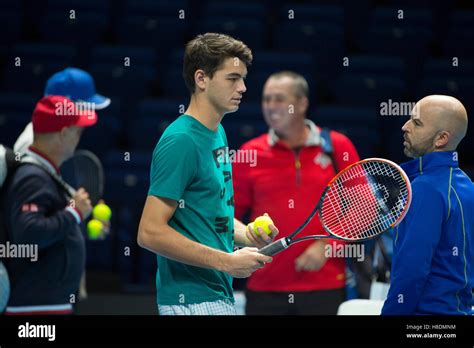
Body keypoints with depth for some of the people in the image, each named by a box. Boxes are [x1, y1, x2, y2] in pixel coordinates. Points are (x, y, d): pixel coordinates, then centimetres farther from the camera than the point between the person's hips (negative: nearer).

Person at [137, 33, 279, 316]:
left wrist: (248, 234, 3)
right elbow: (150, 233, -22)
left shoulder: (217, 133, 13)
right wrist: (228, 261, -20)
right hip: (193, 300, -9)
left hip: (220, 294, 9)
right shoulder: (180, 141, -16)